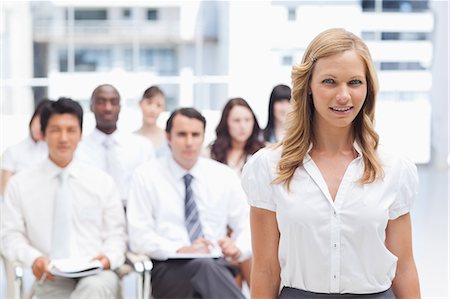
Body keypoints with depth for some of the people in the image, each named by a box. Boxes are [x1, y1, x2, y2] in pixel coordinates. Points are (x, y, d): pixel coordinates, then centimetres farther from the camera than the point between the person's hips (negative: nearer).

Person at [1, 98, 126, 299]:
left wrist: (109, 257, -10)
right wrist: (32, 258, -14)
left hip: (97, 275, 0)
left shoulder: (102, 182, 12)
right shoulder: (20, 184, 9)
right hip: (52, 280, 0)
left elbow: (115, 234, 13)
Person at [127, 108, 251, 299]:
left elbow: (247, 227, 13)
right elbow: (139, 236, -2)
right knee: (204, 266, -37)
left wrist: (238, 249, -11)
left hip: (218, 265, 2)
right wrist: (180, 251, -18)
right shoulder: (146, 176, 5)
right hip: (168, 267, -2)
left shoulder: (224, 176, 12)